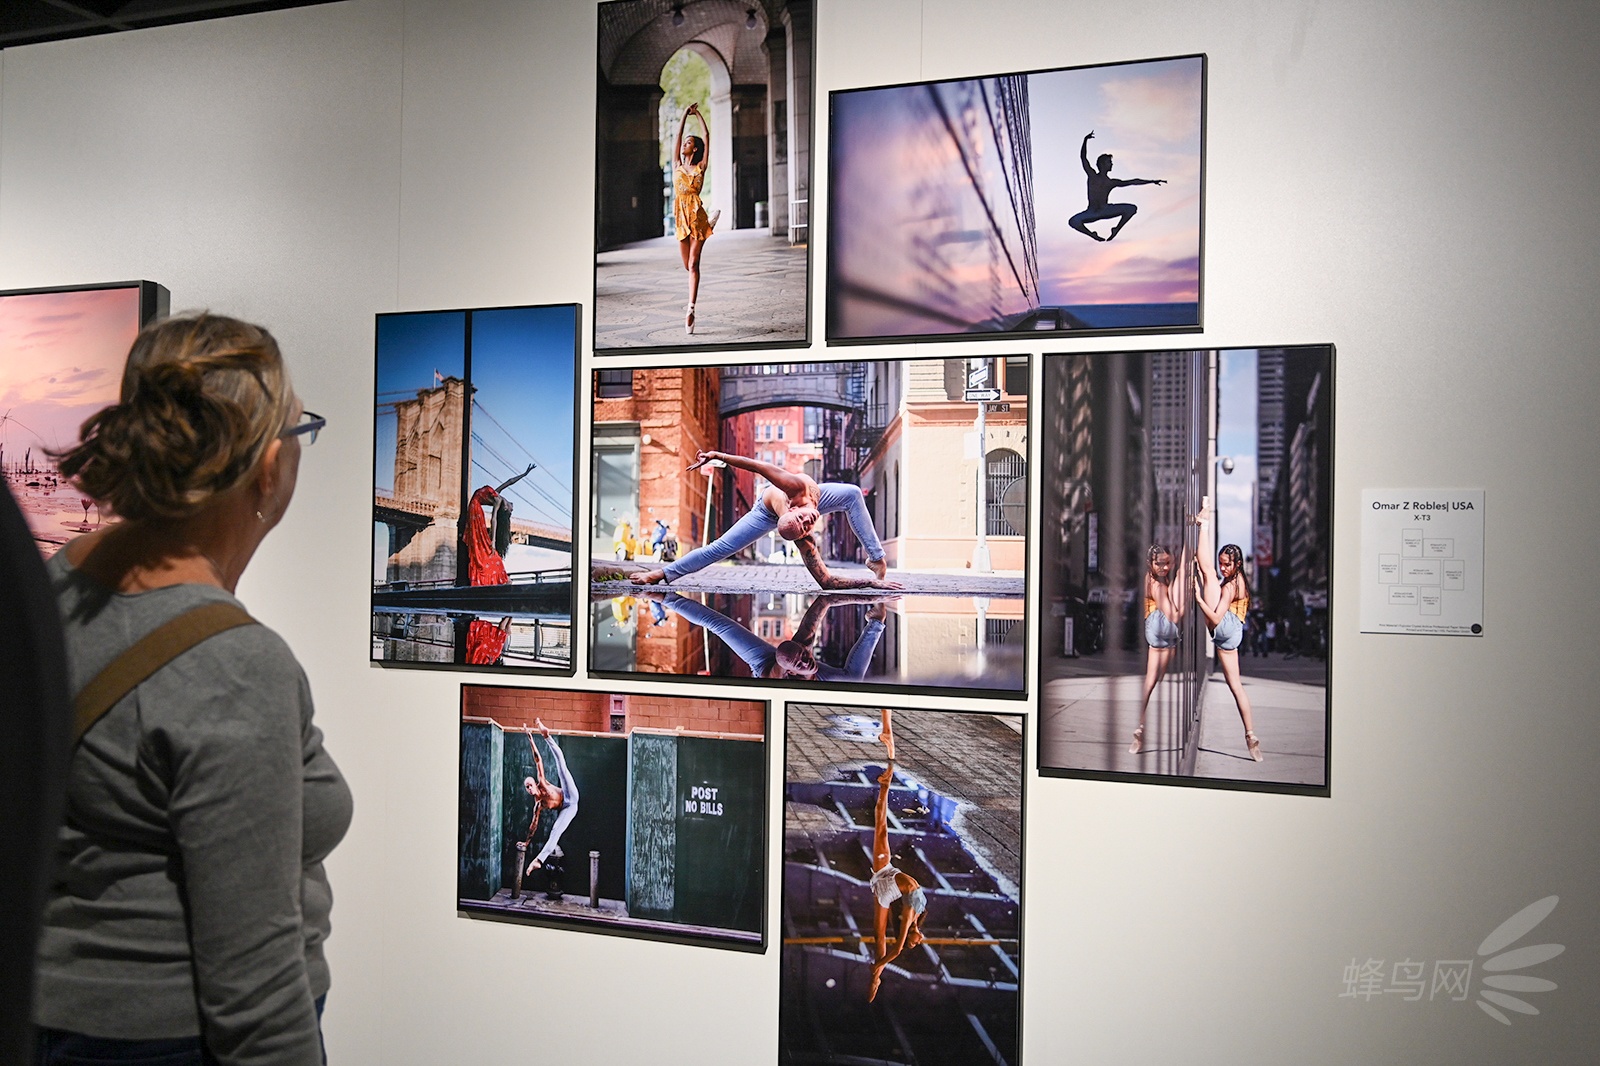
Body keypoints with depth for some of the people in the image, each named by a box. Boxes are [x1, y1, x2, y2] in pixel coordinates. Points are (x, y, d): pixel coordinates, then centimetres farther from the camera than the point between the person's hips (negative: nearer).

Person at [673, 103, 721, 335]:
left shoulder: (700, 167, 3)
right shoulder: (677, 165, 12)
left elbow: (707, 136, 3)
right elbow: (678, 134, 13)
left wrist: (698, 114, 8)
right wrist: (686, 113, 13)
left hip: (696, 215, -4)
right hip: (681, 216, 4)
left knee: (693, 264, -10)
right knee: (688, 265, 11)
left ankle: (690, 309, -13)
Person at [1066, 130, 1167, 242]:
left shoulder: (1112, 182, 8)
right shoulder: (1092, 175, 4)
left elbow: (1133, 181, 10)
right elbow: (1083, 157, -1)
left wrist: (1152, 181, 7)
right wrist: (1085, 140, -12)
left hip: (1106, 210, 2)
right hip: (1091, 212, -2)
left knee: (1132, 208, -16)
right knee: (1073, 222, -30)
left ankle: (1117, 229, 3)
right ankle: (1092, 235, -3)